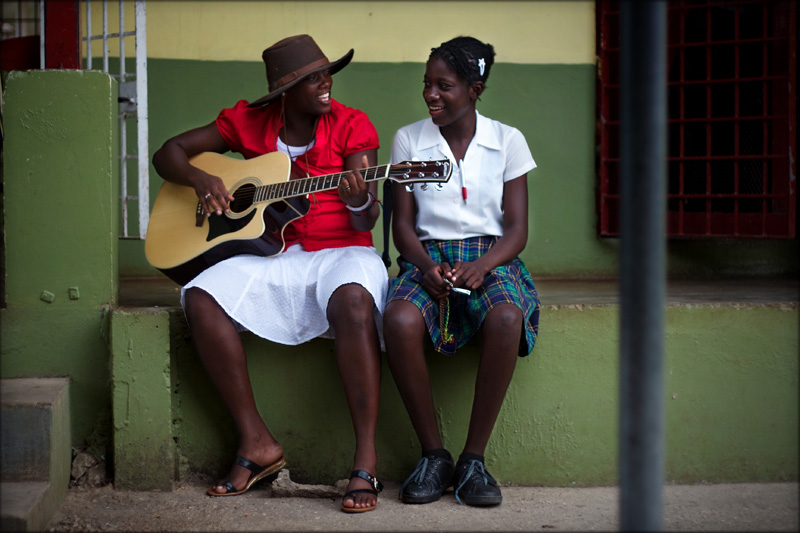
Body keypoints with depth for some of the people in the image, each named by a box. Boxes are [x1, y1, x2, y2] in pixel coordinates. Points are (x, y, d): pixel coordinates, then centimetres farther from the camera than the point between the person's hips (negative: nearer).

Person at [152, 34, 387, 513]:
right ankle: (257, 443, -17)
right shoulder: (249, 122, 8)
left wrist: (360, 201, -30)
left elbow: (366, 221, -6)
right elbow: (168, 153, 12)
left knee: (353, 299, -38)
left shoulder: (352, 125, 1)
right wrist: (199, 178, -9)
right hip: (270, 255, 3)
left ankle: (366, 462, -34)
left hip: (342, 251, -3)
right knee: (202, 299, -26)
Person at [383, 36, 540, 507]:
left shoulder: (508, 141, 7)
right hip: (427, 257, 1)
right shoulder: (408, 140, 10)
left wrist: (481, 267, -18)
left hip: (491, 258, 0)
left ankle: (475, 458, -22)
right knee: (400, 320, -36)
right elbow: (403, 224, 6)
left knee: (506, 319, -37)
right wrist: (426, 266, -15)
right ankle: (434, 455, -19)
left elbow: (518, 229, 2)